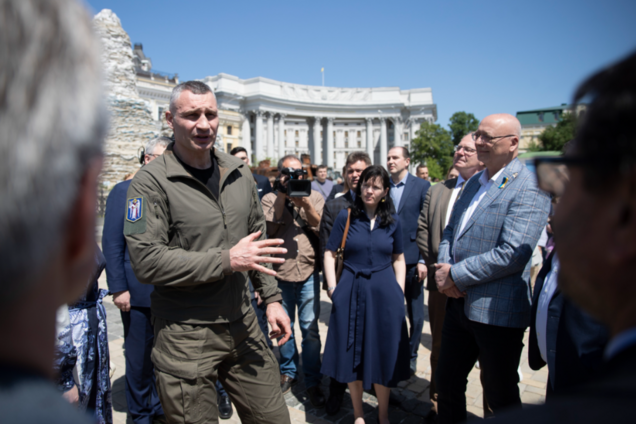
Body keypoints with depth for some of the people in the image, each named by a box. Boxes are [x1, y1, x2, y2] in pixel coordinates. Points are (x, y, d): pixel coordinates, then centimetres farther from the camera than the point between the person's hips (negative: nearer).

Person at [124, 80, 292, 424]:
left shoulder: (239, 174, 7)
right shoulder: (151, 182, -11)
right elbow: (146, 262, -19)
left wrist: (271, 297, 11)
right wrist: (228, 260, -21)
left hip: (242, 324, 5)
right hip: (184, 335, -4)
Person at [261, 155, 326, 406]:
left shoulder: (314, 197, 5)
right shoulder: (270, 199, 2)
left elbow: (322, 229, -5)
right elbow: (269, 230, -12)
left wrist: (305, 204, -16)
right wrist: (281, 199, -15)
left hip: (308, 273, 0)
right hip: (280, 274, 1)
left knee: (310, 329, 4)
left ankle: (312, 382, 20)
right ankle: (288, 371, 38)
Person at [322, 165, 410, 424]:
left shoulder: (393, 221, 4)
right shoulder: (345, 216, -2)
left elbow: (398, 259, 10)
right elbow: (330, 254, 0)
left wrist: (399, 293, 2)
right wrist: (333, 290, -6)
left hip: (384, 295, 1)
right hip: (351, 293, -1)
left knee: (384, 354, 10)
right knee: (353, 354, 9)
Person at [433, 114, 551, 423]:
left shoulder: (528, 189, -15)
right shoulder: (475, 182, 12)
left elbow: (512, 254, -23)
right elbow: (451, 231, 15)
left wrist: (456, 275, -17)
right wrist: (444, 268, -4)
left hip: (496, 311, -7)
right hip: (459, 303, 8)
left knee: (501, 397, 13)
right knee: (447, 384, 21)